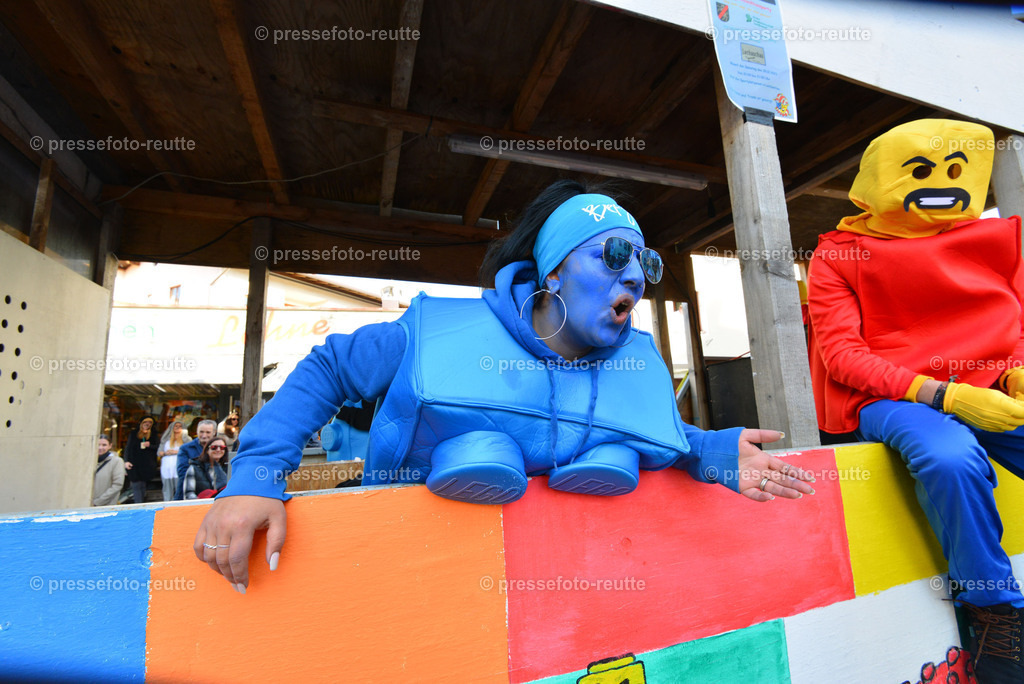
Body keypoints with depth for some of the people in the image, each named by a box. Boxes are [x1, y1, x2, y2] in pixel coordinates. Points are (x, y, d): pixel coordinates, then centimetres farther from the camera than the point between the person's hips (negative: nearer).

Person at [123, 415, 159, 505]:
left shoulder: (154, 434, 10)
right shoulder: (133, 433, 10)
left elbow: (158, 447, 8)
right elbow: (128, 448, 8)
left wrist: (150, 445, -12)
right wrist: (126, 461, -2)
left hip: (147, 465, 0)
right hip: (134, 464, 0)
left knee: (142, 486, 3)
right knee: (136, 486, -6)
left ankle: (141, 505, 12)